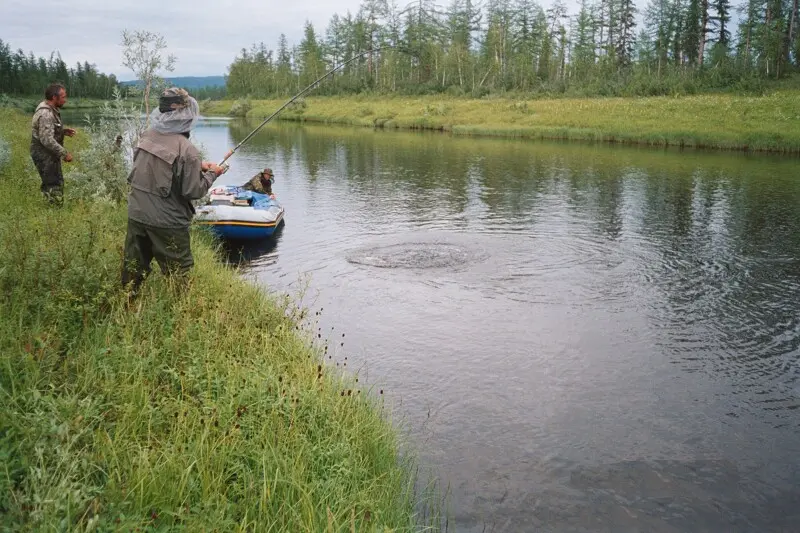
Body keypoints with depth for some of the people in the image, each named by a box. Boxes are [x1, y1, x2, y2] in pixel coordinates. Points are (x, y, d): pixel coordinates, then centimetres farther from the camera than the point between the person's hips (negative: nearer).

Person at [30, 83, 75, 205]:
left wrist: (64, 131, 9)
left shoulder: (50, 109, 7)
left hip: (49, 154, 11)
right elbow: (47, 140, -30)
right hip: (45, 155, -11)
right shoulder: (45, 114, -25)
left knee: (57, 183, 21)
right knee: (54, 187, -6)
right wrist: (64, 153, -24)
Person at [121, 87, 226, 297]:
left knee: (133, 270, 19)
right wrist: (211, 174, 1)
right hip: (167, 223, -6)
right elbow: (193, 191, -15)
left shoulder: (147, 136, 0)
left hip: (136, 215, 7)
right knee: (178, 276, 9)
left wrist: (197, 166, 11)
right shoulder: (187, 150, -20)